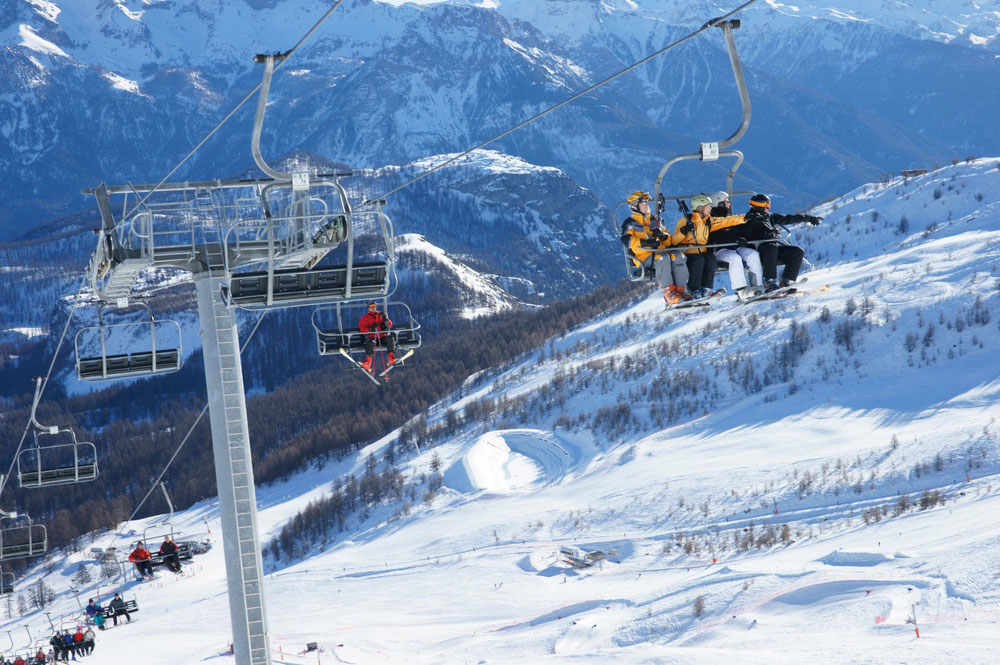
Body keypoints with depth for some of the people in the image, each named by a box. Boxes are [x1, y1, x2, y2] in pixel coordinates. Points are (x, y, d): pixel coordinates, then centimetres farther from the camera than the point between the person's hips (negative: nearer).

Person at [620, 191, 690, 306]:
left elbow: (669, 240, 23)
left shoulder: (654, 221, 24)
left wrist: (662, 235, -2)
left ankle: (681, 289, -28)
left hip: (659, 252, 5)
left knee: (679, 256, -23)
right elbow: (626, 240, -13)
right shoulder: (630, 223, 8)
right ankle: (669, 293, -37)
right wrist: (646, 242, -24)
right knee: (663, 258, -35)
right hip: (643, 256, -5)